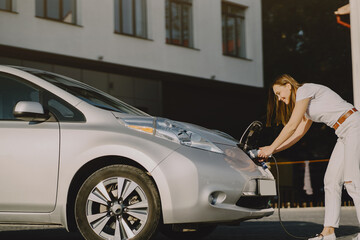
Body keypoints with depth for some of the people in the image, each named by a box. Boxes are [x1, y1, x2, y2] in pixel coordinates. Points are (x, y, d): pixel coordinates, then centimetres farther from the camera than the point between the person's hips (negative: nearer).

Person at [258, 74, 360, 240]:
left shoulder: (305, 90, -7)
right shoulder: (307, 105, 22)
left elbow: (292, 126, -9)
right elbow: (298, 133, 20)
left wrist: (272, 147, -2)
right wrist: (273, 151, 16)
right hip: (344, 134, 10)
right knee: (331, 180, 2)